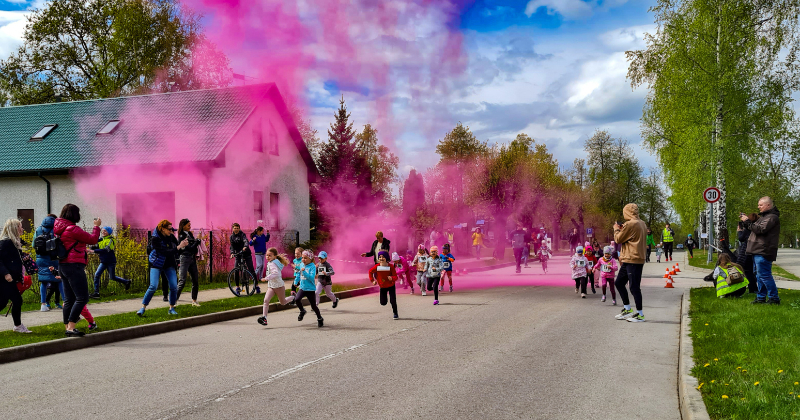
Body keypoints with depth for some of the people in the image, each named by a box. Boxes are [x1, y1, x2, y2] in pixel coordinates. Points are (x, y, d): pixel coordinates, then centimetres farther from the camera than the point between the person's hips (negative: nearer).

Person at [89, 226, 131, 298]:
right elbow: (96, 247, 3)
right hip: (103, 262, 6)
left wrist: (94, 251, -34)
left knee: (112, 277, 2)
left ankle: (126, 282, 26)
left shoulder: (110, 240, -13)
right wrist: (91, 249, -21)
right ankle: (96, 293, -5)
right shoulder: (101, 240, 8)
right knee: (97, 275, -7)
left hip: (110, 262, -6)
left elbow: (106, 249, -28)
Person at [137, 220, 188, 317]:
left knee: (174, 287, -5)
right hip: (157, 264, -5)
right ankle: (143, 308, -2)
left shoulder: (171, 236, -2)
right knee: (153, 287, -15)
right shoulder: (156, 239, -19)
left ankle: (171, 309, 9)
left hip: (169, 265, 5)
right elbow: (165, 252, -27)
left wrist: (183, 244, -14)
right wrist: (179, 247, -28)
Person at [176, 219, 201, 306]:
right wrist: (198, 240, -15)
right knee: (182, 281, -13)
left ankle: (194, 300, 16)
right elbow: (190, 248, -18)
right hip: (184, 259, -8)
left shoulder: (189, 234, 13)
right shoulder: (182, 236, -12)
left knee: (195, 280, 8)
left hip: (192, 259, 8)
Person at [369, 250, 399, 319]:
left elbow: (395, 277, -19)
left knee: (393, 301, -10)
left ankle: (395, 314, 10)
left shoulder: (391, 266, -19)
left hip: (391, 286, -2)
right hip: (382, 286, 2)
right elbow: (370, 271, 5)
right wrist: (372, 280, 0)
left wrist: (392, 278, -41)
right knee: (383, 303, 4)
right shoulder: (377, 266, -15)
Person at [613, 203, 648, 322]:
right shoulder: (642, 224, 14)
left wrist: (616, 229, 10)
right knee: (619, 283, 16)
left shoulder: (630, 224, -15)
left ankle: (640, 314, 0)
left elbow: (618, 239, -7)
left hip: (632, 260, -10)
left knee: (634, 287, -5)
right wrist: (622, 229, 17)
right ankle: (627, 309, 21)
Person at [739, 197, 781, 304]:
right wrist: (745, 221, 8)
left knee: (764, 275, -11)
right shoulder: (764, 216, 22)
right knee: (759, 275, 13)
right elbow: (754, 228, 23)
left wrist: (748, 222, -15)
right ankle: (761, 297, 19)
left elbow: (760, 230, -22)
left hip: (763, 252, -11)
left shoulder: (772, 217, -11)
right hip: (758, 251, 11)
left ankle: (774, 298, -8)